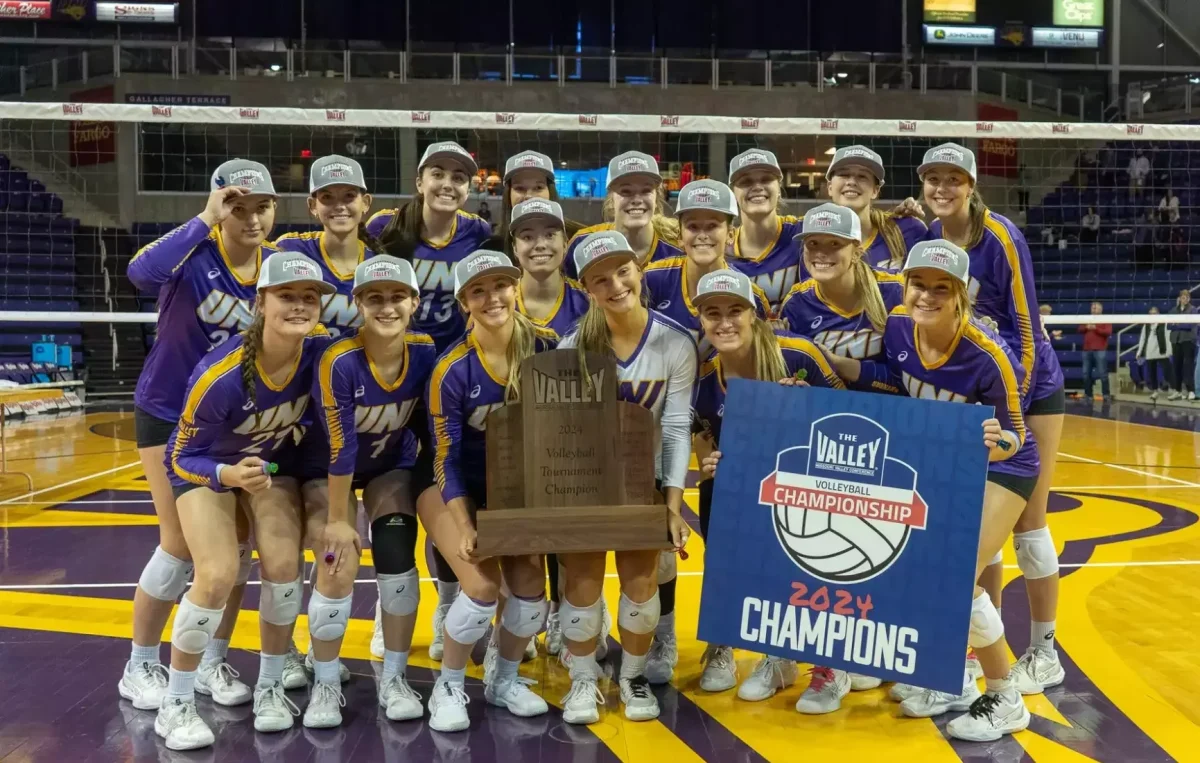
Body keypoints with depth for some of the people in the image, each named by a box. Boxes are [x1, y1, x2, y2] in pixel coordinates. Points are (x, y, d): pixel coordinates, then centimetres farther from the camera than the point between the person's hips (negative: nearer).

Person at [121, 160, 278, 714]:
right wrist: (204, 219, -40)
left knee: (236, 541, 4)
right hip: (169, 414, -5)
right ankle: (140, 669, 16)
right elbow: (141, 272, -44)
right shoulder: (197, 254, -21)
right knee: (182, 544, -3)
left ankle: (212, 663, 21)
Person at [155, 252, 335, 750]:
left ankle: (270, 688, 8)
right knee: (217, 575, -21)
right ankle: (176, 705, -1)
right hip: (206, 465, -3)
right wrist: (229, 475, -41)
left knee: (283, 565, -15)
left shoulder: (322, 353, -26)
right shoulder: (219, 376, -35)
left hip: (275, 462, 3)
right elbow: (181, 458, -22)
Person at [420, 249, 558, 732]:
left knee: (530, 583, -10)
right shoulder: (452, 370, -22)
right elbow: (447, 459, -15)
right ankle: (449, 686, 6)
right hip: (456, 488, -3)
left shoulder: (546, 349, -13)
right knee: (483, 586, -20)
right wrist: (465, 529, -21)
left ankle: (504, 681, 18)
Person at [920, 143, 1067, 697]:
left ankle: (1044, 655, 11)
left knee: (1026, 521, -2)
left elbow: (1027, 328, -19)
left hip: (1030, 388, -5)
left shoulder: (1001, 238, -19)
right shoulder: (929, 238, -3)